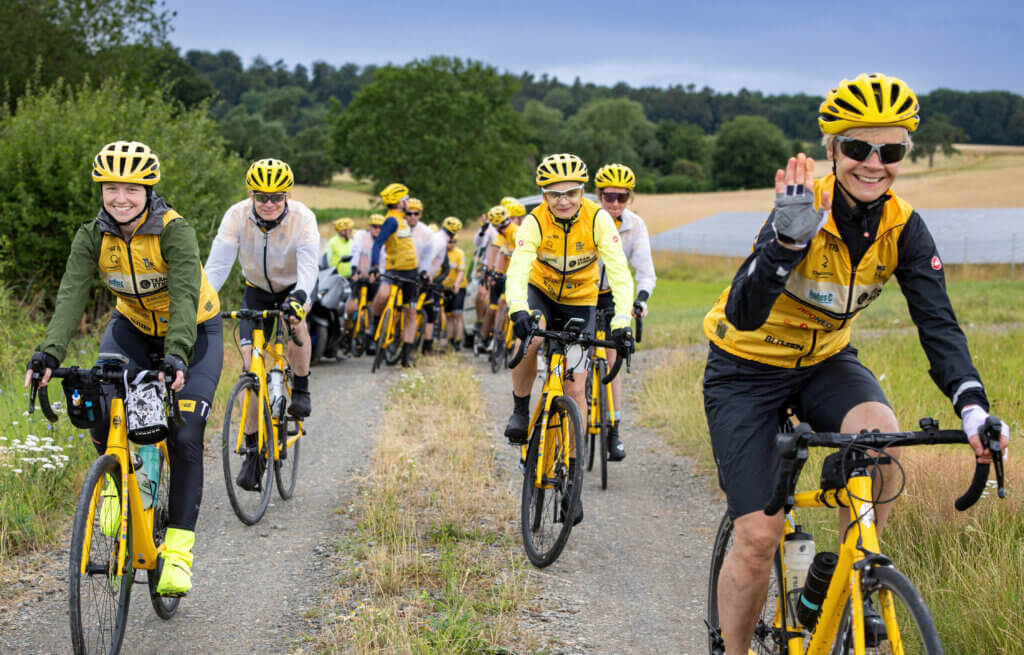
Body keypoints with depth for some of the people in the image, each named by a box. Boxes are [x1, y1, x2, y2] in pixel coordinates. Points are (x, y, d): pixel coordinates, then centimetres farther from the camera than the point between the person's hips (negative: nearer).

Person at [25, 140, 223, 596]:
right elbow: (71, 295, -27)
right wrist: (49, 353, -43)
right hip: (132, 328, 3)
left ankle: (178, 549, -6)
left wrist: (176, 356, -55)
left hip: (192, 331, -3)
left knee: (184, 437, -14)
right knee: (101, 417, -21)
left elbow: (185, 295, -39)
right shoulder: (92, 237, -17)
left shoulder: (174, 231, -28)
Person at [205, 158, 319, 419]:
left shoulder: (303, 217, -28)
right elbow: (217, 265, -29)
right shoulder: (237, 216, -25)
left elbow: (308, 266, -38)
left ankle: (301, 390, -14)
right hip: (257, 288, 2)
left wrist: (298, 298, -57)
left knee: (295, 320, -35)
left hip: (295, 286, -2)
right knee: (249, 359, -9)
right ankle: (251, 435, 3)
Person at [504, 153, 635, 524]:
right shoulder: (535, 222, -24)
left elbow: (619, 272, -30)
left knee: (575, 388, -7)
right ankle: (520, 410, -7)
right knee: (527, 342, -34)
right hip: (540, 292, 0)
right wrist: (518, 311, -56)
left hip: (580, 302, 0)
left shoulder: (598, 220, -24)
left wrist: (622, 321, -45)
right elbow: (518, 270, -36)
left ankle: (571, 478, 4)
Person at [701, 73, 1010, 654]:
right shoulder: (805, 210, -25)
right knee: (759, 537, -11)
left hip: (825, 361, 4)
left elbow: (938, 322, -18)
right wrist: (788, 242, -52)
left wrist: (972, 404, -35)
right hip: (748, 370, -3)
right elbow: (743, 314, -35)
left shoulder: (904, 229, -12)